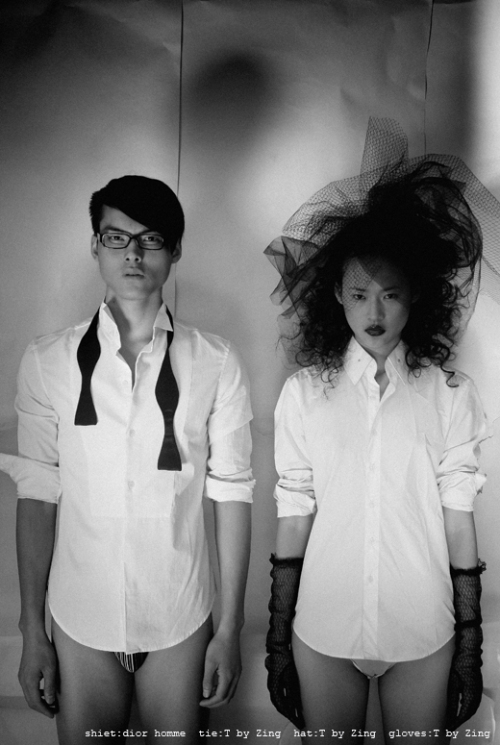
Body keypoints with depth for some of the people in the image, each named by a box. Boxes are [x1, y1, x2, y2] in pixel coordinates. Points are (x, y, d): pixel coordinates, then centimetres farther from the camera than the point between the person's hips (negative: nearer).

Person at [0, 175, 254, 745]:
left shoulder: (215, 364, -9)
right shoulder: (48, 361, -6)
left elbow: (230, 493, -5)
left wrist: (231, 627, -3)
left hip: (180, 621, 0)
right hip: (80, 619, 1)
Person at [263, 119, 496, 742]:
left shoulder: (449, 394, -5)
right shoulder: (304, 391, -5)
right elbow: (293, 517, -1)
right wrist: (277, 639, 3)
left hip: (423, 635, 0)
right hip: (322, 631, 0)